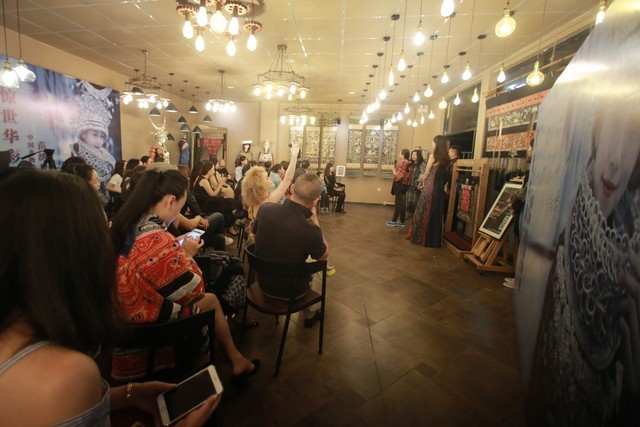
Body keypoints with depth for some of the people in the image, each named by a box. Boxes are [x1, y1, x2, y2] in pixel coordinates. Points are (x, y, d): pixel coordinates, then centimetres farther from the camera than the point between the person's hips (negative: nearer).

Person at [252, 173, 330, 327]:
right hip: (290, 290, -3)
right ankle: (308, 314, 45)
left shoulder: (265, 209, -22)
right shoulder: (310, 230, -35)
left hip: (263, 282, 3)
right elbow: (324, 255, -11)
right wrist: (314, 219, -13)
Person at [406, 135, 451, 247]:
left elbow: (427, 173, -3)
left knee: (424, 212, 4)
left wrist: (422, 182, 15)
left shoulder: (433, 156, -8)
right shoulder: (445, 158, 8)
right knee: (435, 213, 10)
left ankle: (420, 237, 11)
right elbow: (442, 175, 10)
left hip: (429, 187, -6)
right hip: (439, 188, 6)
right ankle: (434, 240, 17)